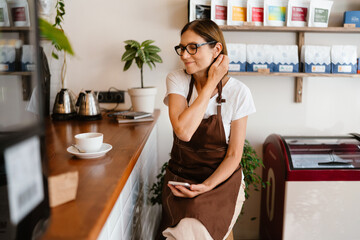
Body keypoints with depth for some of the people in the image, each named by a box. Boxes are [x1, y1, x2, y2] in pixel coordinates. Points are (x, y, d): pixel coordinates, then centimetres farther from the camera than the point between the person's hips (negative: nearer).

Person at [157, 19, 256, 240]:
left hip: (221, 179, -1)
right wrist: (211, 83, -18)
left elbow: (234, 154, -5)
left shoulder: (238, 92, -9)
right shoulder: (177, 80, -5)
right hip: (180, 177, 1)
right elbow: (183, 131, -22)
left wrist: (207, 186, -19)